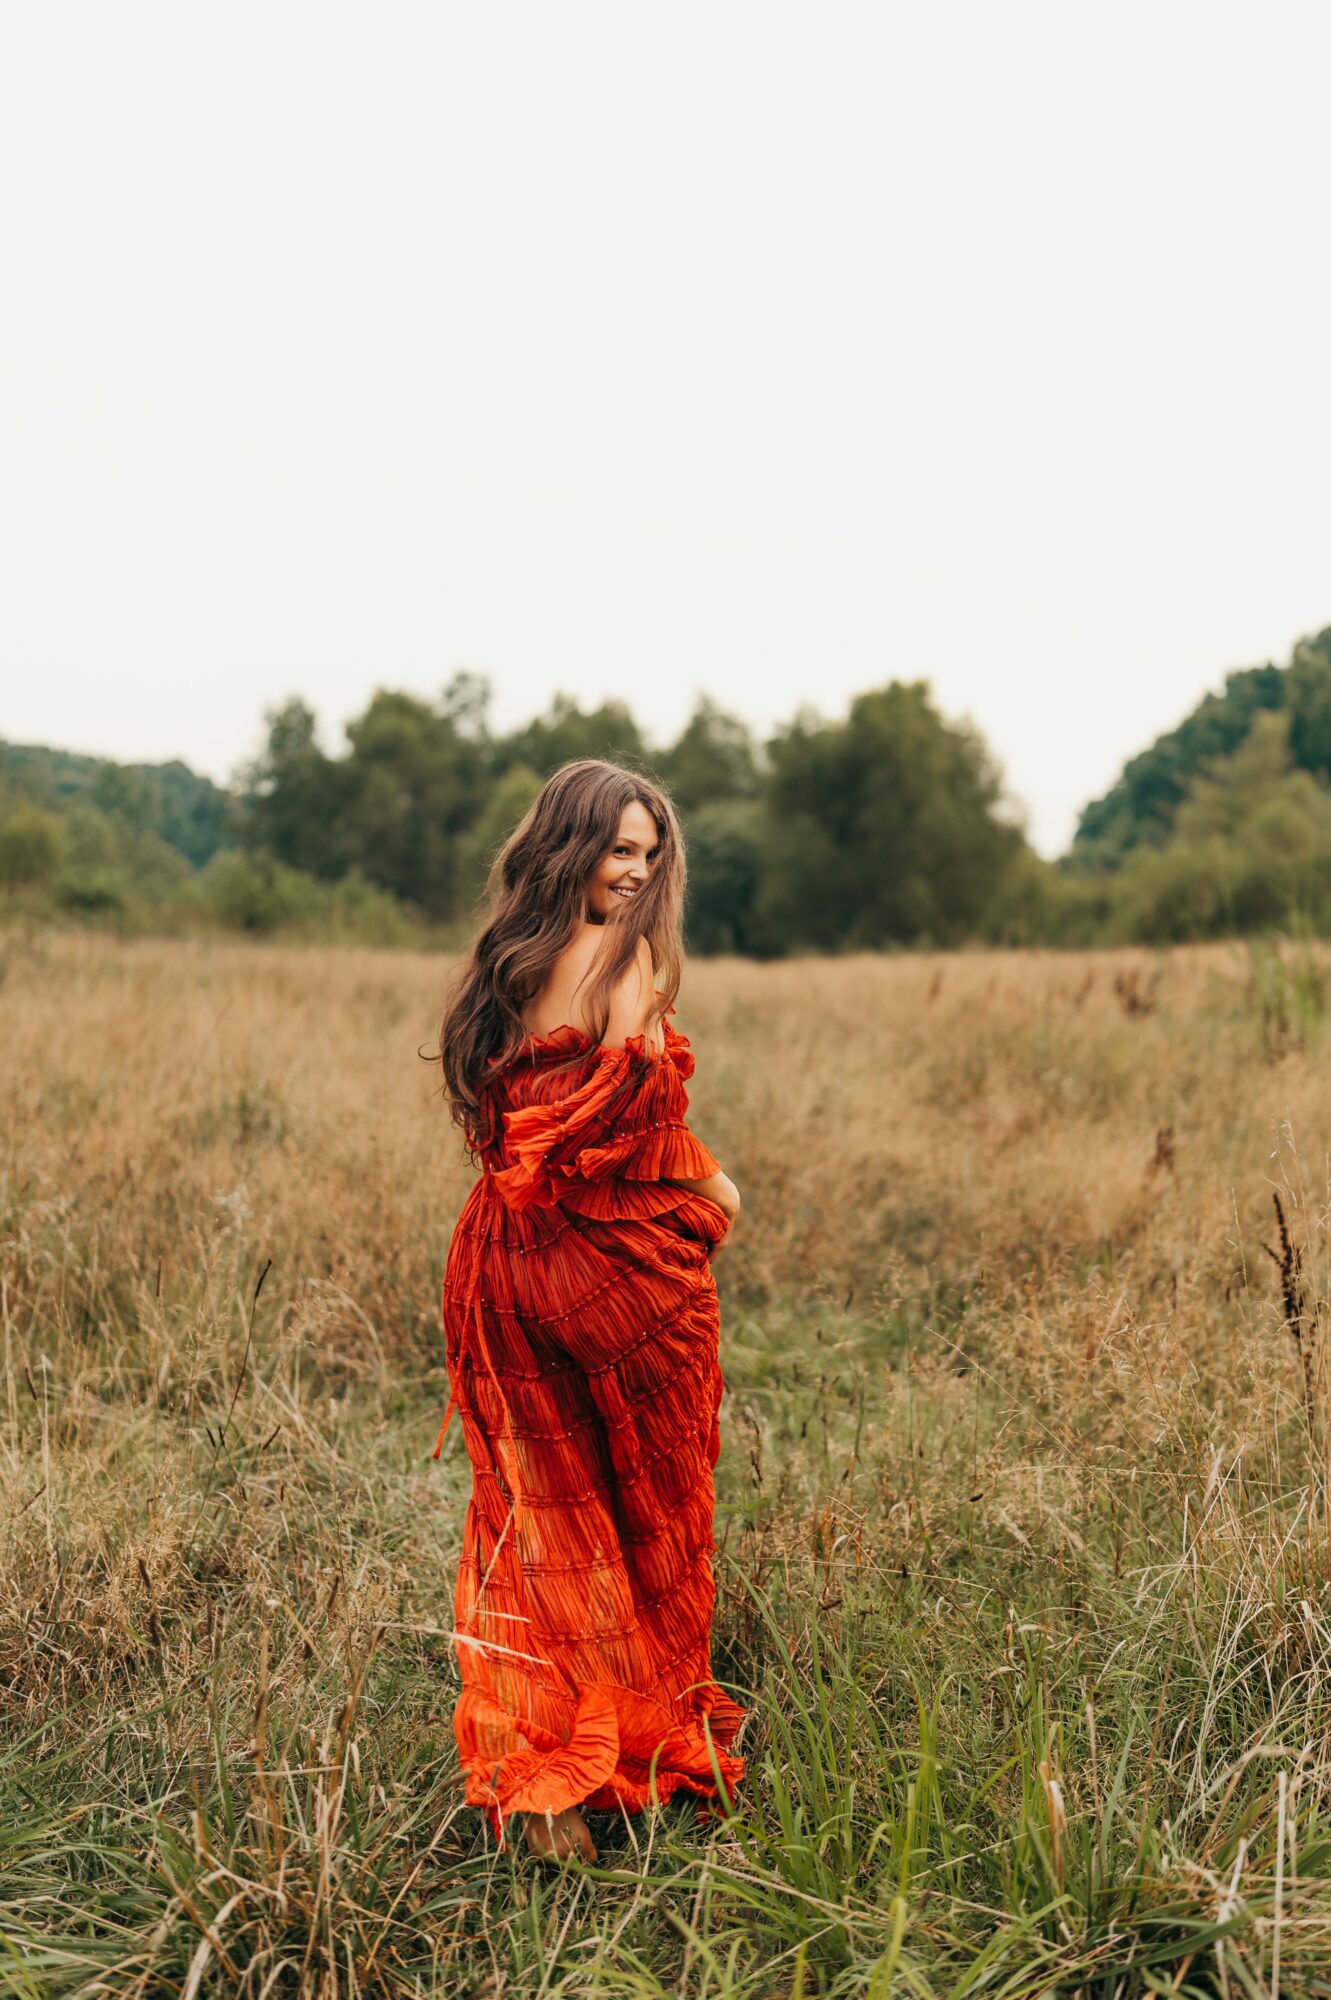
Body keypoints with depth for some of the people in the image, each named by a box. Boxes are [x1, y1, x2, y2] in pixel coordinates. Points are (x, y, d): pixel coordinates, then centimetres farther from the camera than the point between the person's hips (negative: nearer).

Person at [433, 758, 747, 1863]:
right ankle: (660, 1735, 28)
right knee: (653, 1499, 12)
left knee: (544, 1509, 12)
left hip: (508, 1263, 6)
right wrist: (710, 1187, -3)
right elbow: (637, 1119, -19)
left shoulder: (501, 959, 9)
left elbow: (493, 1117, 9)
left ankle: (541, 1774, 17)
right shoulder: (627, 957, -12)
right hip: (621, 1263, -6)